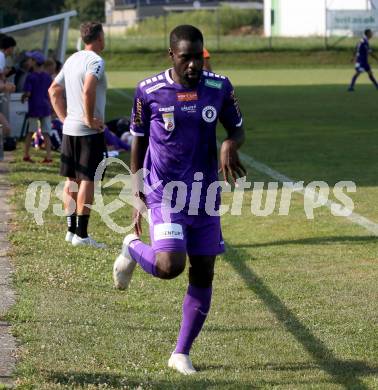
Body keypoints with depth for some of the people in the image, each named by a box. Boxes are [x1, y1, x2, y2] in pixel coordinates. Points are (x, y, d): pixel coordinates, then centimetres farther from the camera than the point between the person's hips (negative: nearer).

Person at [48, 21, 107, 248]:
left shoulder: (72, 60, 13)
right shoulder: (95, 61, -13)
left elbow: (54, 91, 19)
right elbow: (88, 90, -28)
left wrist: (64, 118, 17)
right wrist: (90, 119, -19)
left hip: (69, 128, 8)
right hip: (89, 132, -8)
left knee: (72, 179, 13)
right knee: (88, 181, -5)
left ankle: (72, 229, 18)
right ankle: (81, 234, -6)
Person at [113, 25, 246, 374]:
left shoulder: (219, 87, -1)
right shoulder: (149, 91, -7)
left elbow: (238, 129, 11)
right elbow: (139, 140, 5)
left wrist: (230, 145, -13)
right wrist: (137, 190, 4)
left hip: (205, 195, 3)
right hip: (165, 193, -3)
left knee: (203, 275, 4)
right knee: (170, 265, -23)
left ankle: (182, 354, 18)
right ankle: (132, 248, 13)